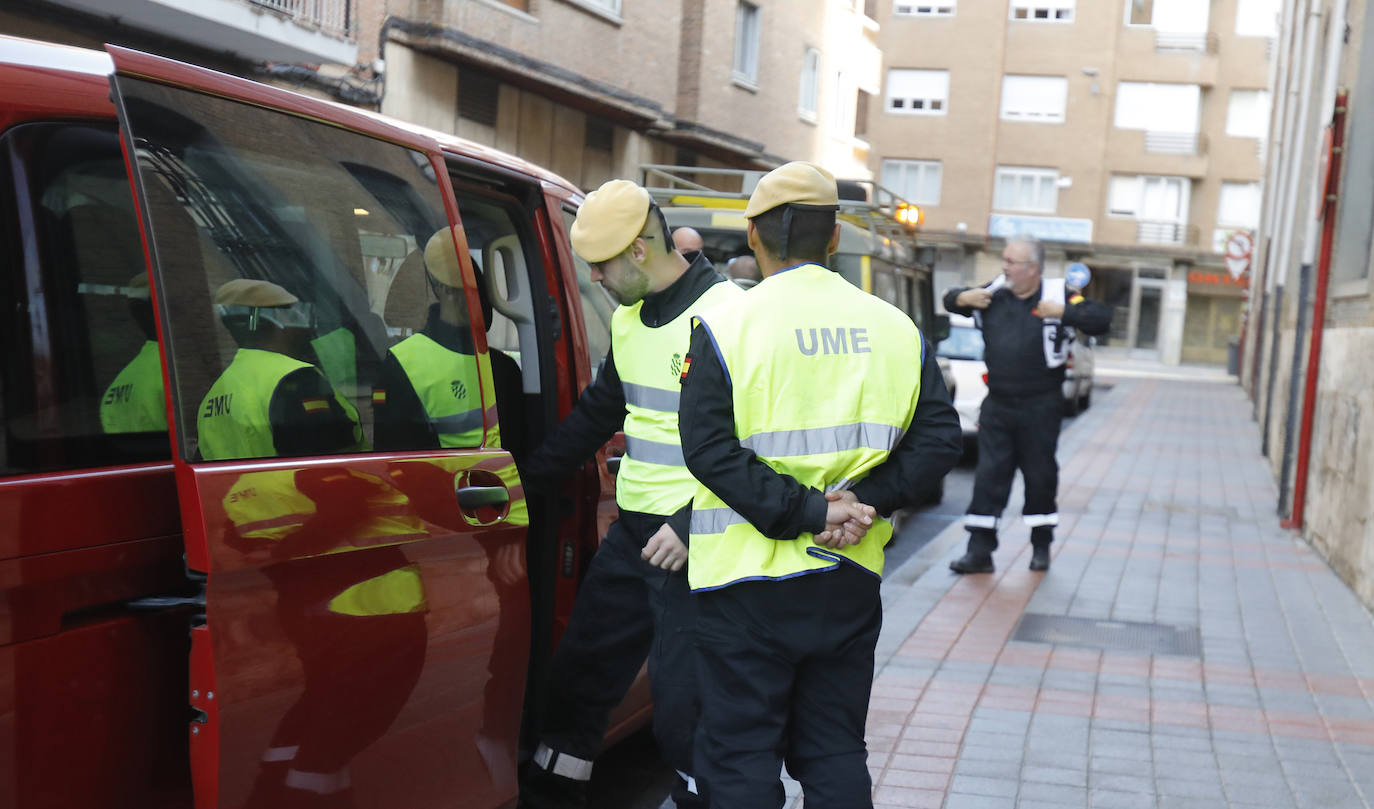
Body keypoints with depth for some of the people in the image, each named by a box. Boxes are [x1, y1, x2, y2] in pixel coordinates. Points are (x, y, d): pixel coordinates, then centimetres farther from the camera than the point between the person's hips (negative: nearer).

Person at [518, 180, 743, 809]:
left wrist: (694, 527, -19)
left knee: (682, 709, -5)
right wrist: (526, 475, 23)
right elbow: (598, 412, 24)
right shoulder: (628, 317, 12)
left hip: (688, 544, -8)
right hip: (632, 529, 8)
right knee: (578, 676, 15)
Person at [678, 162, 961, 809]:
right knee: (836, 754, 17)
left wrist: (805, 511, -16)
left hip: (747, 584, -4)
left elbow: (709, 449, -16)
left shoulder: (726, 326, -8)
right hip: (850, 583, 4)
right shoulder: (895, 329, 4)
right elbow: (938, 442, 0)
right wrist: (861, 501, -7)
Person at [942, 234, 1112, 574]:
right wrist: (962, 298, -4)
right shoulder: (993, 293, 5)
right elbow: (951, 300, 19)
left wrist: (1063, 313, -23)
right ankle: (980, 552, 3)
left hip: (1039, 408, -3)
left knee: (1040, 476, 8)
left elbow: (1101, 318, -10)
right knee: (989, 476, 1)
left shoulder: (1057, 295, -6)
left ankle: (1041, 546, 24)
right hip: (996, 406, 3)